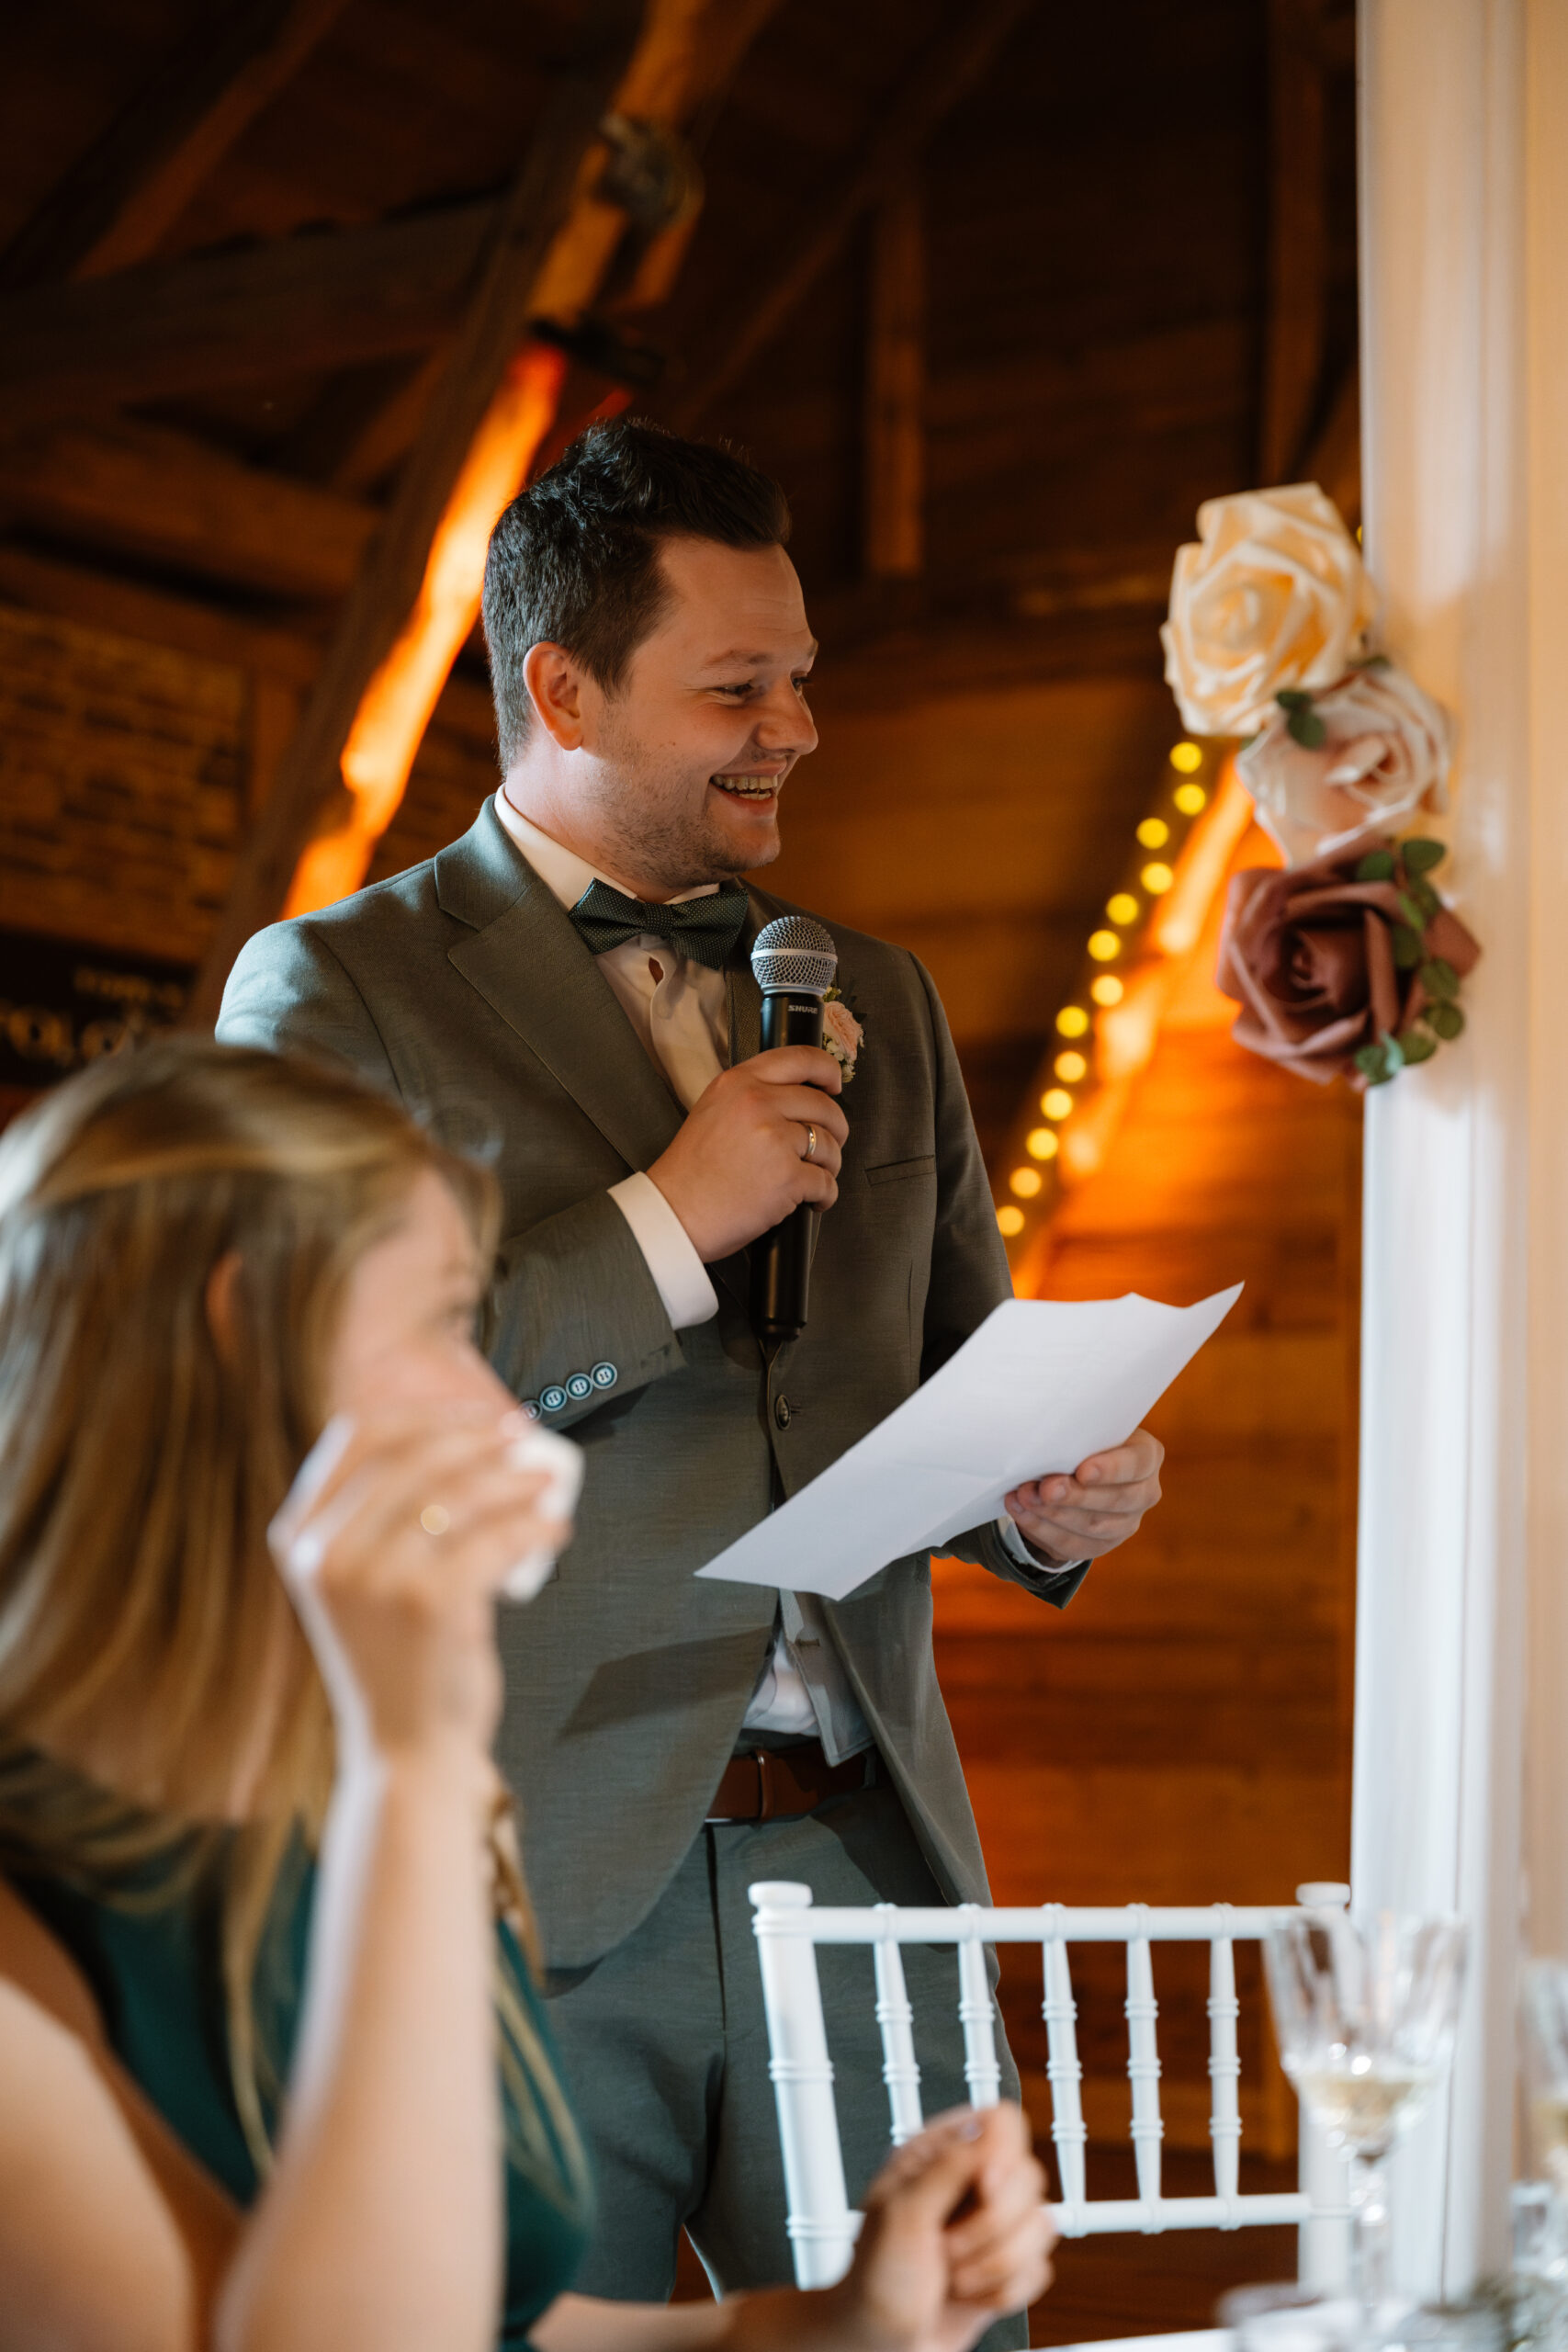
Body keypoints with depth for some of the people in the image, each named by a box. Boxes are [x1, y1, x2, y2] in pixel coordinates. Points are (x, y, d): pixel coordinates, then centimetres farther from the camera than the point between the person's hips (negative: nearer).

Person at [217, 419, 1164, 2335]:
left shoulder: (875, 1003, 18)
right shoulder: (331, 992, 1)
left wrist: (1049, 1498, 1)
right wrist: (663, 1225, -13)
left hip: (860, 1865, 4)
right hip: (526, 1886, -4)